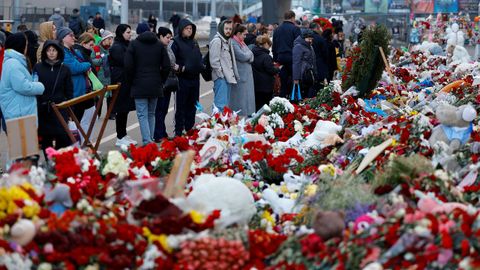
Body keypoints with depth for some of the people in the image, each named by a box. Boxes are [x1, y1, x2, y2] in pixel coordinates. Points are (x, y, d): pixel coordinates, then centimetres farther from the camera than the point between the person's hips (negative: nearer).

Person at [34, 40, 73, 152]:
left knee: (63, 139, -9)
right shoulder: (38, 68, 4)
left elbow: (69, 91, 8)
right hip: (42, 109, 0)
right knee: (45, 140, 5)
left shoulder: (64, 69, 6)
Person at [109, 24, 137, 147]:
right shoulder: (116, 47, -12)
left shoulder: (126, 45, 16)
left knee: (125, 109, 12)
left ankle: (123, 135, 19)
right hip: (121, 82, -9)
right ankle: (120, 138, 0)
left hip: (127, 82, 9)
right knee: (121, 110, -5)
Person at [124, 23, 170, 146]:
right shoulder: (159, 44, 8)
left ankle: (147, 141, -15)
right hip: (155, 85, 4)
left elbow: (128, 66, -8)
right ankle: (150, 139, 16)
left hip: (139, 85, -4)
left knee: (142, 114, -5)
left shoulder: (134, 44, -3)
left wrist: (131, 81, 5)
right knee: (151, 114, 15)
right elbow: (166, 65, 5)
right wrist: (161, 80, 15)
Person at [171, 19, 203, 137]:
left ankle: (190, 129, 21)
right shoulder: (177, 42, -6)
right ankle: (178, 131, 2)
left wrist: (201, 66, 6)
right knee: (181, 107, -3)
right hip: (183, 78, -7)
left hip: (195, 78, 7)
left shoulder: (194, 42, 15)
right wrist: (180, 68, -21)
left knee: (192, 105, 12)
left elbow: (199, 57, 24)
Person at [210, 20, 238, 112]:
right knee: (221, 104, -15)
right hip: (221, 78, -10)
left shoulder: (227, 41, 19)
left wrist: (233, 75, 16)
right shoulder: (216, 41, -10)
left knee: (225, 103, 12)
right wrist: (220, 73, -15)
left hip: (228, 77, 10)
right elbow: (214, 60, -16)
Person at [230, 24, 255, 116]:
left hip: (246, 74, 9)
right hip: (239, 75, -9)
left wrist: (248, 55, -9)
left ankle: (248, 116, 14)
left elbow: (251, 56, 13)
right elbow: (243, 57, -20)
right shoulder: (233, 43, -14)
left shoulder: (241, 43, 17)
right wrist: (249, 54, 0)